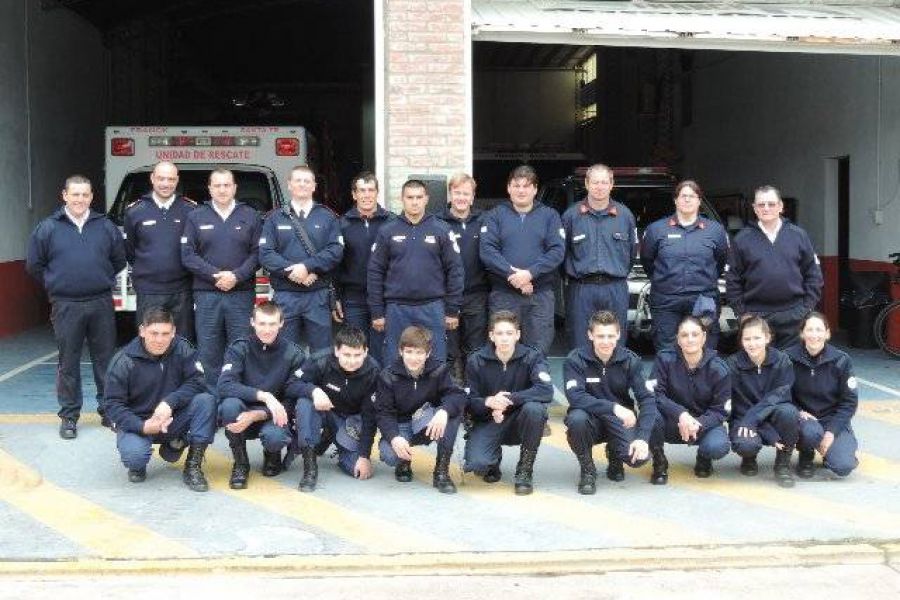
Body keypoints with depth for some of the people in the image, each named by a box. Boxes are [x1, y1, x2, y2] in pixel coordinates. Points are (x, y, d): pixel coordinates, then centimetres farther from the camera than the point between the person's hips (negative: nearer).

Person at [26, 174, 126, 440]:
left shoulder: (105, 226, 6)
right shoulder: (48, 228, 1)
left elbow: (119, 259, 16)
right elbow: (33, 265, 7)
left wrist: (103, 281, 11)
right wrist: (55, 285, 8)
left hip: (101, 303, 1)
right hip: (66, 306, -1)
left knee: (105, 358, 8)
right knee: (68, 363, 5)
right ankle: (69, 416, 15)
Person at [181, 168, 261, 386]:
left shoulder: (250, 216, 9)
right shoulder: (196, 217, 9)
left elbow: (257, 253, 2)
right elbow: (187, 254, 1)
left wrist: (237, 276, -12)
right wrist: (214, 275, -11)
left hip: (241, 293, 0)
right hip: (206, 295, 0)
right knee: (208, 352, 1)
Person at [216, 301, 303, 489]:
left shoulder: (293, 354, -8)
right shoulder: (239, 349, -8)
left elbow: (292, 401, -11)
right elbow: (224, 386, -23)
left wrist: (255, 416, -25)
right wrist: (264, 396, -36)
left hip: (271, 417, 0)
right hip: (242, 413, 1)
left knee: (275, 437, -35)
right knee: (230, 404, -33)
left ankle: (272, 456, 7)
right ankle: (240, 463, -8)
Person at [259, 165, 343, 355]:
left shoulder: (327, 217, 10)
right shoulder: (275, 218, 11)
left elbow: (335, 251, -3)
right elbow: (265, 253, 0)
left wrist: (307, 266, -15)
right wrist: (291, 271, -14)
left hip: (318, 295, 0)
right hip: (284, 295, 0)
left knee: (321, 352, 2)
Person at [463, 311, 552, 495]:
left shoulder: (532, 358, -10)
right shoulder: (476, 361, -6)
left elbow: (546, 391, -26)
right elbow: (470, 401, -7)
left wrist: (510, 399, -33)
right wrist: (488, 402, -30)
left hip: (518, 423, 0)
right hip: (488, 422, 0)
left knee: (534, 408, -34)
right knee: (476, 463, -28)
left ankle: (524, 471, -13)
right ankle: (494, 458, 14)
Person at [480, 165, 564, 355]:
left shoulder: (549, 215, 11)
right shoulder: (495, 215, 9)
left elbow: (557, 250, -3)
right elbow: (487, 250, -5)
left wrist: (530, 273, -16)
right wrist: (512, 274, -17)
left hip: (541, 296, 1)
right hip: (503, 295, 0)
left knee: (538, 351, 2)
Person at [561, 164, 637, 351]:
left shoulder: (625, 214, 8)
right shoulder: (571, 215, 2)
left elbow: (632, 250, 16)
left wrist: (619, 272, 12)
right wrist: (573, 272, 6)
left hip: (616, 289, 2)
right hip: (582, 289, -1)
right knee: (582, 348, 1)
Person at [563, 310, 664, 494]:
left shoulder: (630, 360, -8)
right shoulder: (576, 360, -14)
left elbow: (647, 399, -14)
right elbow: (575, 396, -27)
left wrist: (643, 437, -28)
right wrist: (613, 407, -37)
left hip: (621, 422, 2)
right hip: (591, 420, -1)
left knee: (638, 457, -24)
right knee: (577, 418, -35)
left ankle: (614, 455, 15)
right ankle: (587, 470, -8)